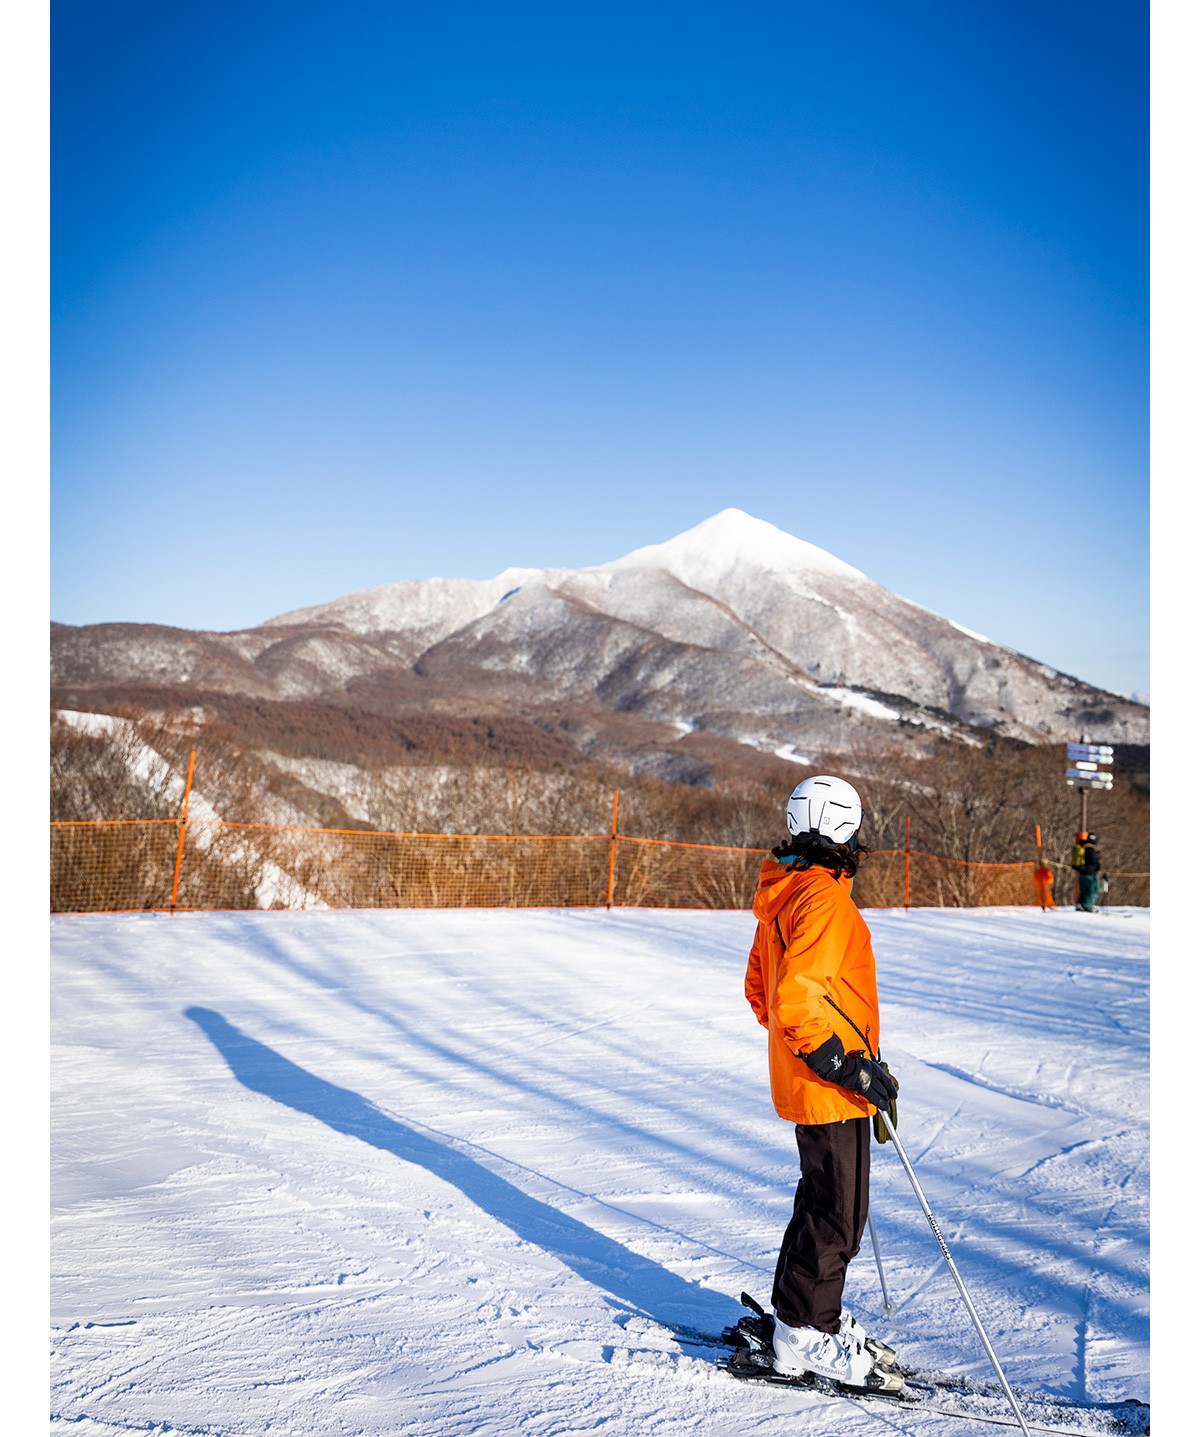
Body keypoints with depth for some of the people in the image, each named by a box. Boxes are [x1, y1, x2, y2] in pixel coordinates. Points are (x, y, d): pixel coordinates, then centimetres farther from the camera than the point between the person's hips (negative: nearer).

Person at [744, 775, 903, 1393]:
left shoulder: (782, 894, 10)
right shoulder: (824, 897, -21)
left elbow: (760, 988, 18)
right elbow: (794, 1000, -29)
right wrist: (850, 1065, -23)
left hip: (801, 1080, 10)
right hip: (830, 1091, -10)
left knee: (822, 1202, 21)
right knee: (837, 1215, 2)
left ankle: (800, 1313, 33)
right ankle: (807, 1336, 15)